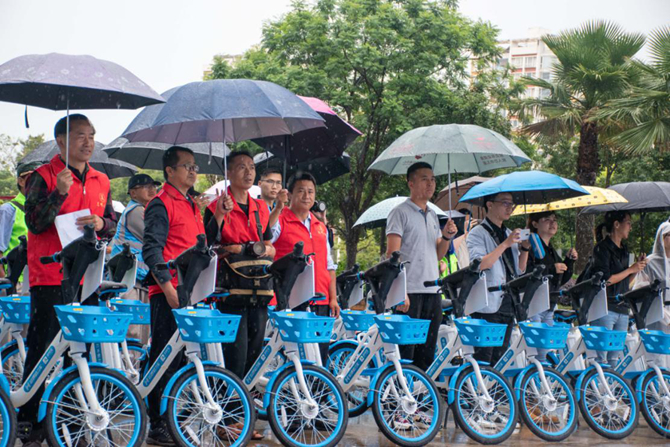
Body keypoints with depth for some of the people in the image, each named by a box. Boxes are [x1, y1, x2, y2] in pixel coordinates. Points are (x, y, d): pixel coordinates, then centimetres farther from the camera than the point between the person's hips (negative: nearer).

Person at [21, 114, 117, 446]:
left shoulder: (100, 181, 14)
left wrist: (101, 224, -9)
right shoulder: (44, 176, -2)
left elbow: (111, 224, 14)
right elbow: (34, 223, -11)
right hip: (50, 278, -5)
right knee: (42, 350, -1)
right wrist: (59, 192, -23)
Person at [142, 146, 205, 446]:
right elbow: (151, 250, -15)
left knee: (187, 358, 12)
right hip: (169, 294, -8)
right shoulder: (161, 204, -6)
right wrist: (168, 287, -21)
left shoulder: (191, 206, 20)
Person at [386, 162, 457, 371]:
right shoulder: (400, 213, -4)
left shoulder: (432, 215, 18)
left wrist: (447, 237, 2)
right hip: (410, 291, -7)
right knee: (406, 348, -5)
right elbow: (392, 254, -11)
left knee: (428, 349, 10)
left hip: (432, 291, 7)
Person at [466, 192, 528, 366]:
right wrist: (505, 244, -18)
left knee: (501, 356, 10)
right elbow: (480, 265, -18)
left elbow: (520, 270, 20)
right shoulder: (477, 234, -3)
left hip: (508, 305, 7)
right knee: (484, 358, -8)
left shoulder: (510, 234, 19)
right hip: (488, 305, -7)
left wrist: (525, 249, 3)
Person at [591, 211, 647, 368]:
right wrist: (631, 269, -9)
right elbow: (605, 281, -15)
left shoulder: (624, 249, 17)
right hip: (605, 308, -8)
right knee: (600, 355, -7)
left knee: (616, 357, 9)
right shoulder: (602, 248, -8)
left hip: (622, 309, 8)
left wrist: (638, 268, 5)